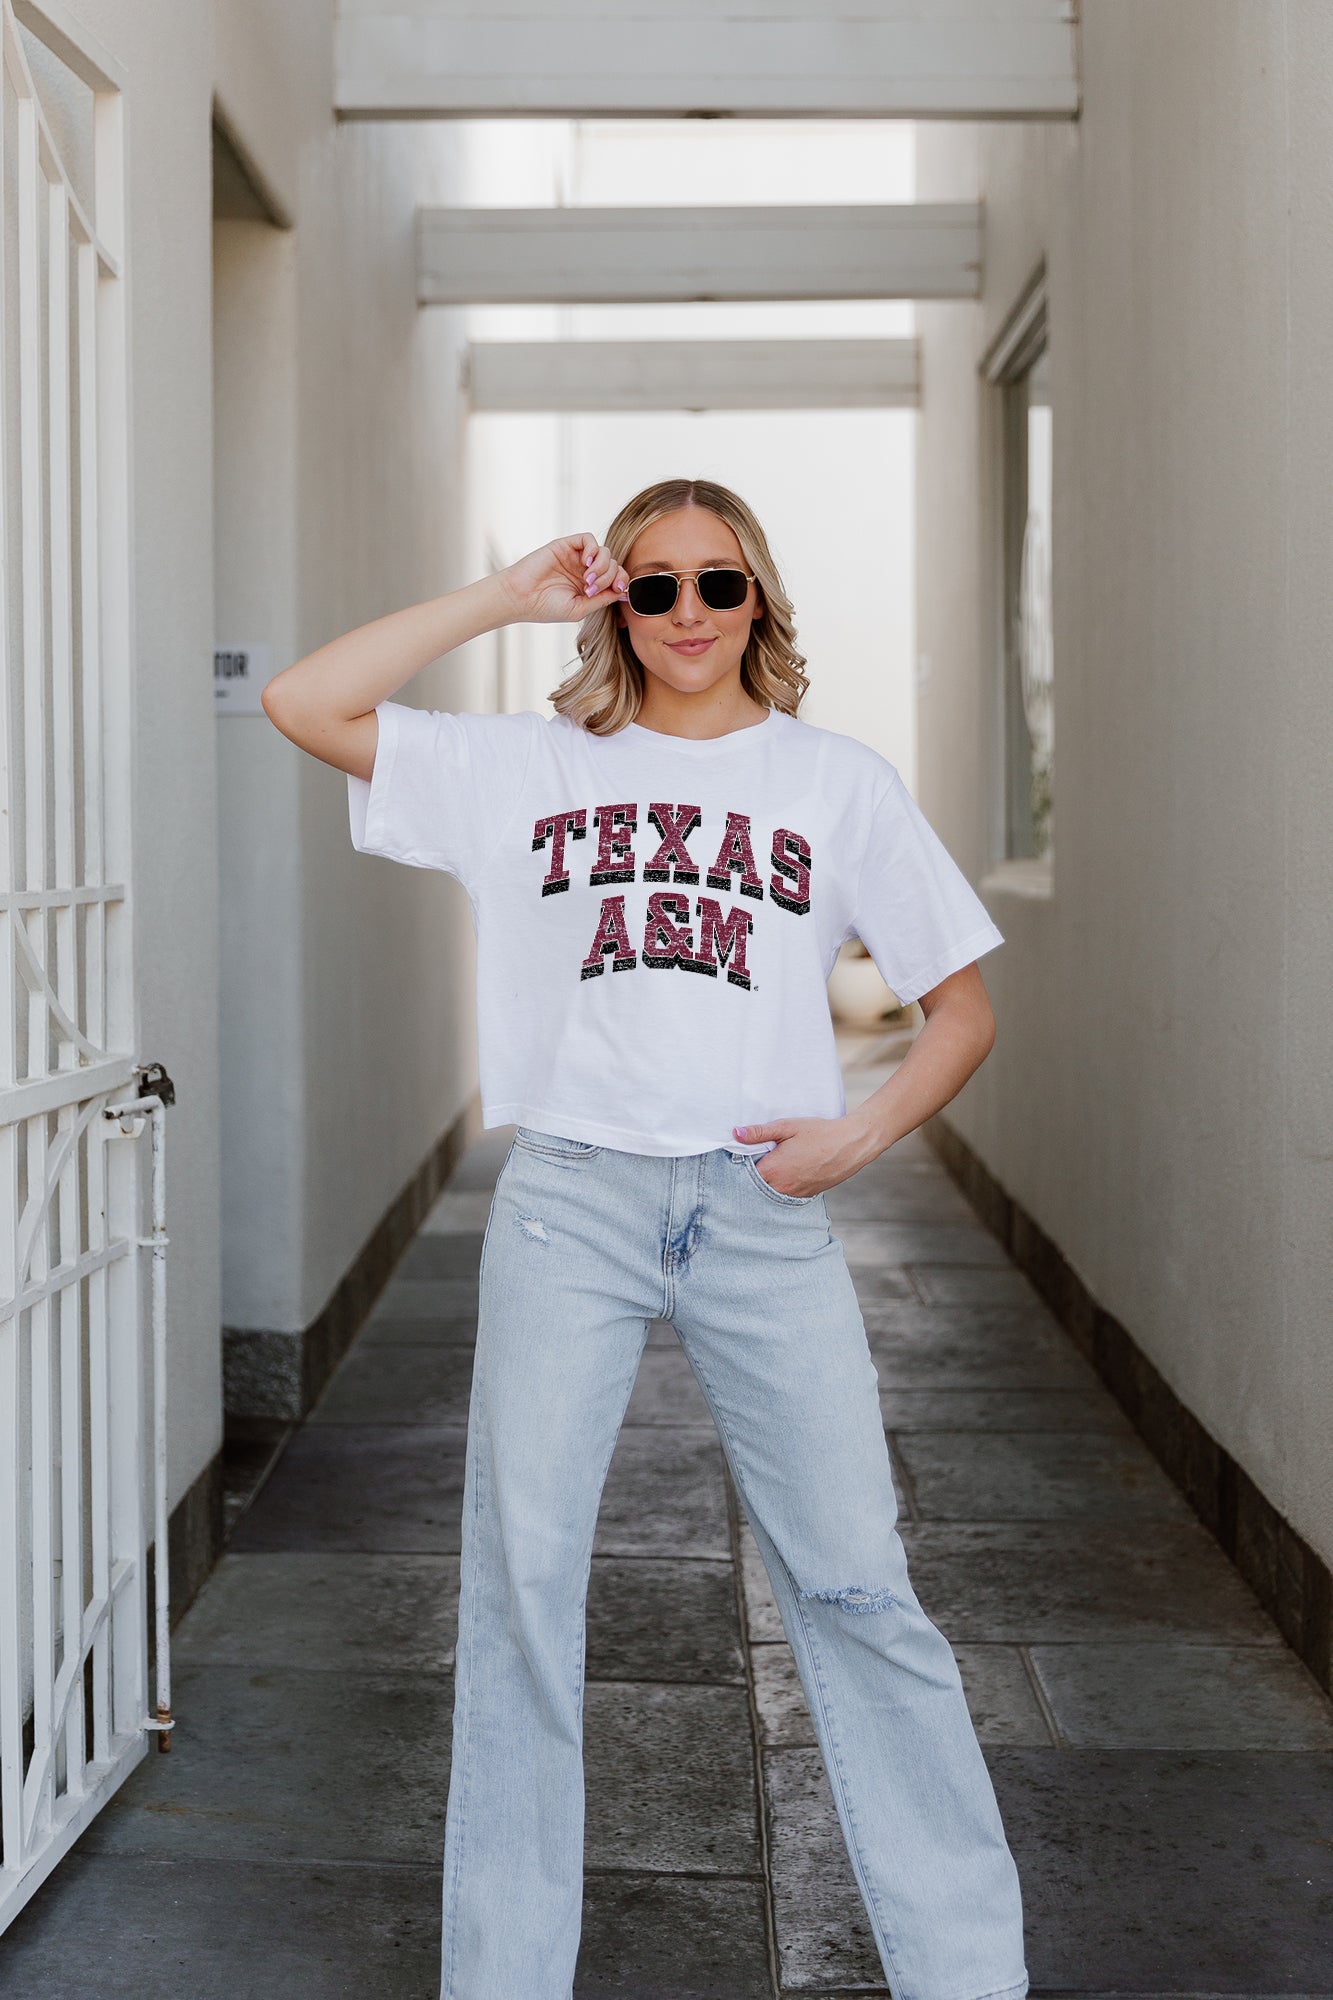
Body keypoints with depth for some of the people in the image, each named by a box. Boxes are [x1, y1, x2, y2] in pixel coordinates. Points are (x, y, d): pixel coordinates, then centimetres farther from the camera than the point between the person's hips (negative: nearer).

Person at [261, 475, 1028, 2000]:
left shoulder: (839, 780, 9)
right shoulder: (530, 766, 9)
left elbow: (963, 1007, 11)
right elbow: (304, 704, 1)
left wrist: (866, 1130, -5)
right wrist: (506, 599, 2)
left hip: (763, 1212, 0)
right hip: (570, 1201, 1)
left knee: (854, 1585, 0)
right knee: (520, 1579, 2)